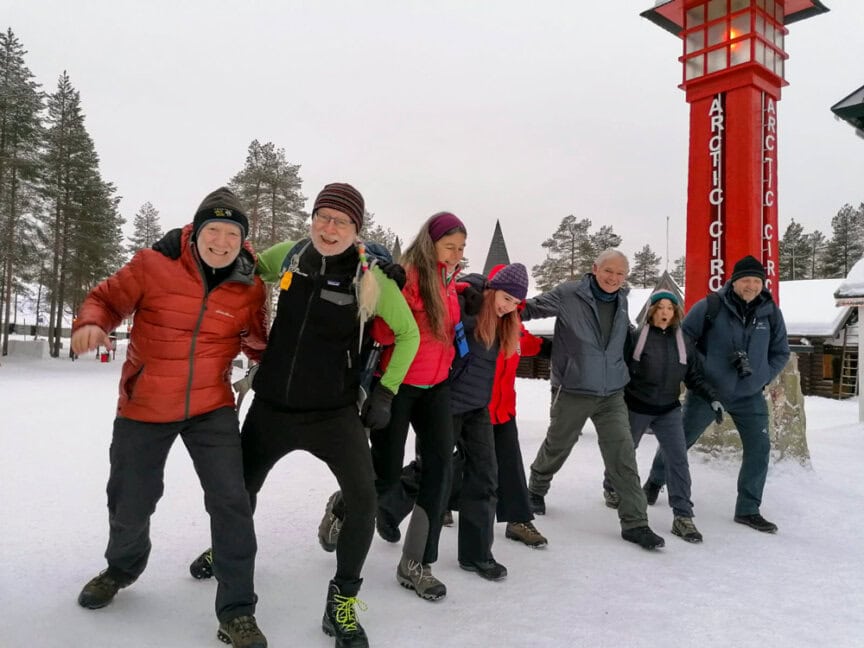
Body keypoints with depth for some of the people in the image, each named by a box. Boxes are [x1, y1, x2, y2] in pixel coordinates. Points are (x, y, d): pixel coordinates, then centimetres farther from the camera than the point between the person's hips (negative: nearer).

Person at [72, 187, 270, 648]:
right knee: (129, 505, 14)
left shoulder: (249, 287, -7)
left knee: (231, 501, -9)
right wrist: (91, 323, -24)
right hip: (143, 408, 0)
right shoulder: (153, 265, -12)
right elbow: (107, 299, -1)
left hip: (211, 408, 0)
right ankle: (122, 567, 50)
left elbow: (257, 343, 7)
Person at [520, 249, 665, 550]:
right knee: (557, 446, 16)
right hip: (572, 391, -3)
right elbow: (531, 308, -13)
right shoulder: (568, 294, -12)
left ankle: (635, 522, 7)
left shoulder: (621, 301, 7)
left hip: (612, 393, 4)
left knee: (623, 454, -3)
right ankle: (536, 489, 44)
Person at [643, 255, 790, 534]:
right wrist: (702, 370, -14)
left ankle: (748, 509, 13)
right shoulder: (710, 307, -14)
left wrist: (762, 378, -2)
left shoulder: (771, 313, -2)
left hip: (749, 396, 3)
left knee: (759, 447, -2)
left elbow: (781, 352, 10)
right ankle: (656, 481, 33)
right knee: (680, 440, 8)